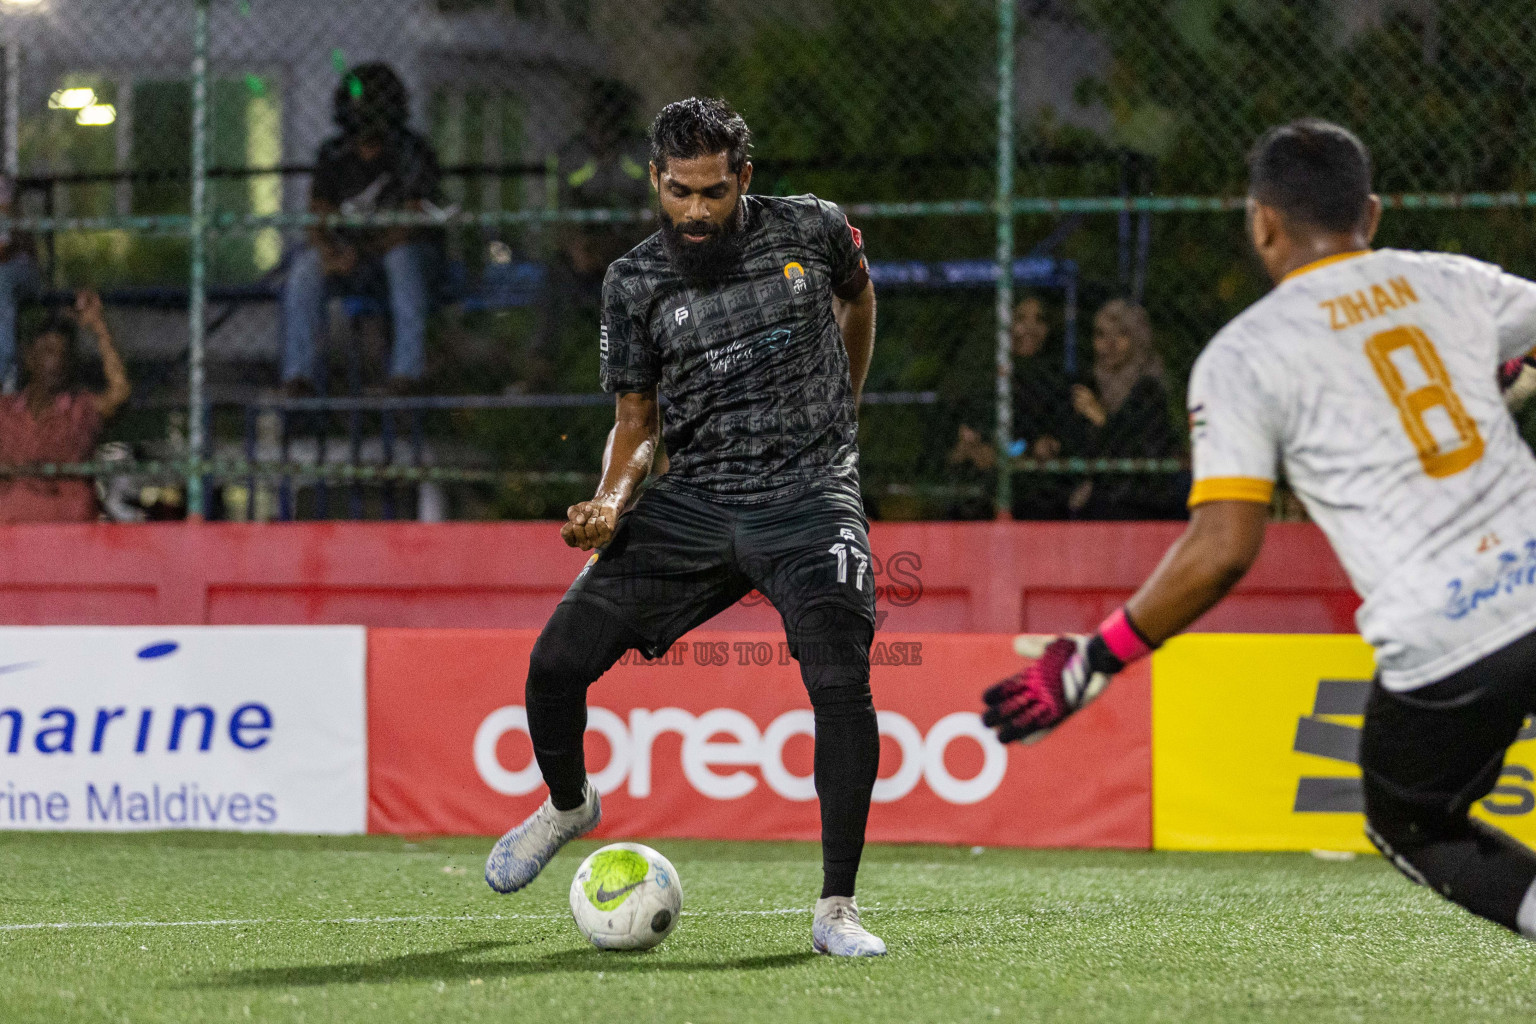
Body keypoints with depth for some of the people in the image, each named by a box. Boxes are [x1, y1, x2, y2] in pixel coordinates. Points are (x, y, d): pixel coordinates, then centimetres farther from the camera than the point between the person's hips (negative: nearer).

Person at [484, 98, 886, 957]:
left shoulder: (812, 230, -1)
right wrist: (610, 505, -11)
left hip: (810, 498, -2)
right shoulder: (636, 283, 2)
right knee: (557, 661, -7)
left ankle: (838, 909, -14)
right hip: (695, 501, 2)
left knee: (842, 683, -24)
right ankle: (569, 805, 26)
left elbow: (858, 298, 22)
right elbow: (638, 420, 9)